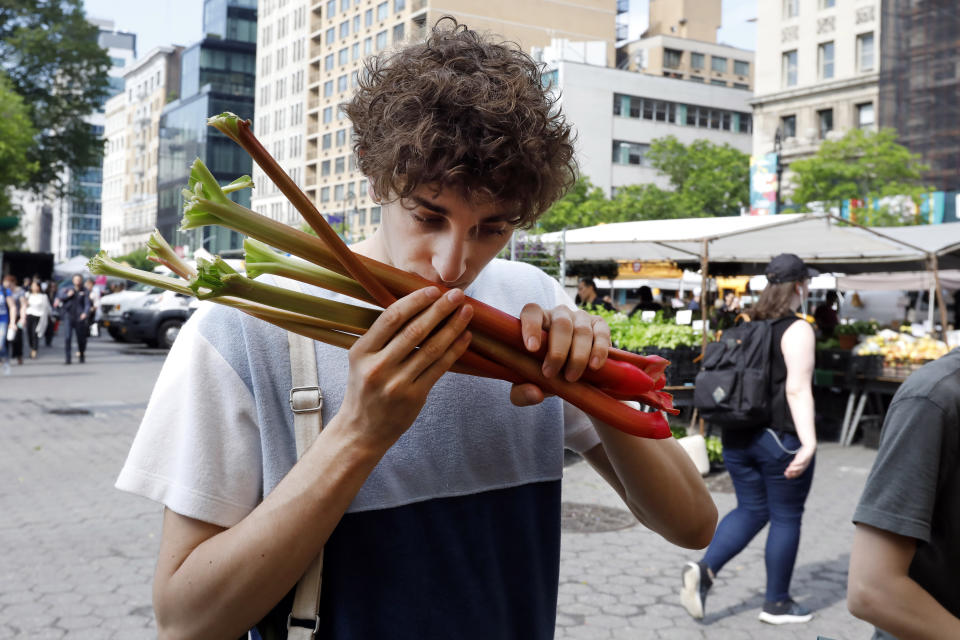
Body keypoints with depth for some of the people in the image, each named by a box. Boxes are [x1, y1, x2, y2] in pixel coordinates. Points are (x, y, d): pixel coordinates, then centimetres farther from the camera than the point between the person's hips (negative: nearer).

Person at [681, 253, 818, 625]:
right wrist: (808, 442, -24)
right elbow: (798, 390, -20)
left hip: (738, 436, 7)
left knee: (751, 510, 15)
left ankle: (704, 570, -3)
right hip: (780, 438, -7)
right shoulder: (797, 330, -10)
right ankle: (776, 603, 18)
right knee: (786, 517, 7)